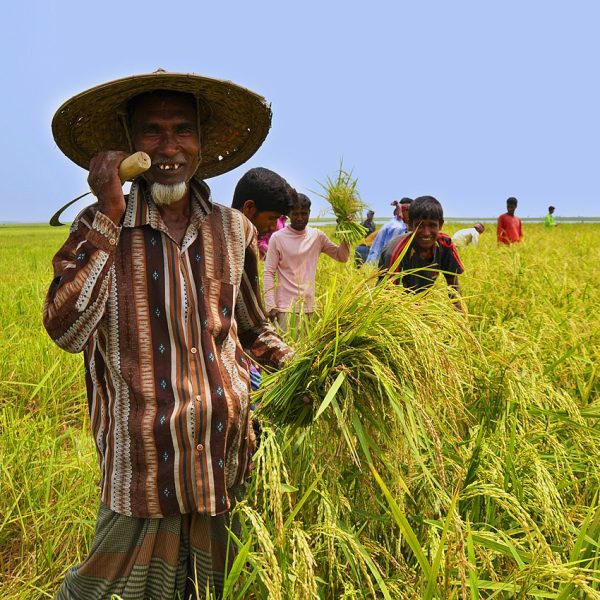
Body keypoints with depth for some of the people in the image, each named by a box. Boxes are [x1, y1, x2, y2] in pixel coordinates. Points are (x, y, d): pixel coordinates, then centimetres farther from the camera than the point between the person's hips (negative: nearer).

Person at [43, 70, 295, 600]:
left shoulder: (232, 230, 4)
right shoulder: (100, 228, -4)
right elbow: (66, 331, -19)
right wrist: (109, 217, -20)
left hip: (227, 456, 3)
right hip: (144, 467, -3)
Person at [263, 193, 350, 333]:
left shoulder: (317, 236, 5)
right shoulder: (278, 238, -6)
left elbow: (342, 257, 9)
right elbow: (268, 273, -6)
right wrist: (270, 306, -12)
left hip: (309, 305, 4)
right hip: (286, 306, -4)